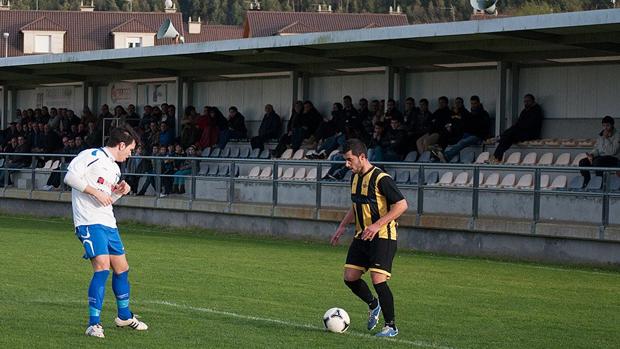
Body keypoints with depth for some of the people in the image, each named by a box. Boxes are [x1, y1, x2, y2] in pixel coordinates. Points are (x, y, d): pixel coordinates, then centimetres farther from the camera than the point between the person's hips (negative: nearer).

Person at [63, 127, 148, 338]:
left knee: (121, 268, 15)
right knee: (102, 267, -20)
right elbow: (70, 177, -19)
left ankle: (124, 316, 35)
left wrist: (119, 192, 8)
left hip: (108, 224, 9)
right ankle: (94, 324, -16)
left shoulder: (115, 168, 20)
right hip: (90, 223, -9)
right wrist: (96, 192, -17)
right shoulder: (92, 156, -8)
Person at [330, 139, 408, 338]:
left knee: (378, 280, -15)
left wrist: (377, 225, -25)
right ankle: (373, 305, 31)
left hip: (383, 237, -8)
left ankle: (391, 326, -2)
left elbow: (401, 205, -21)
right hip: (362, 236, 8)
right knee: (350, 278, 5)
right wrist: (342, 227, 16)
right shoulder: (355, 178, 10)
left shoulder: (381, 179, -17)